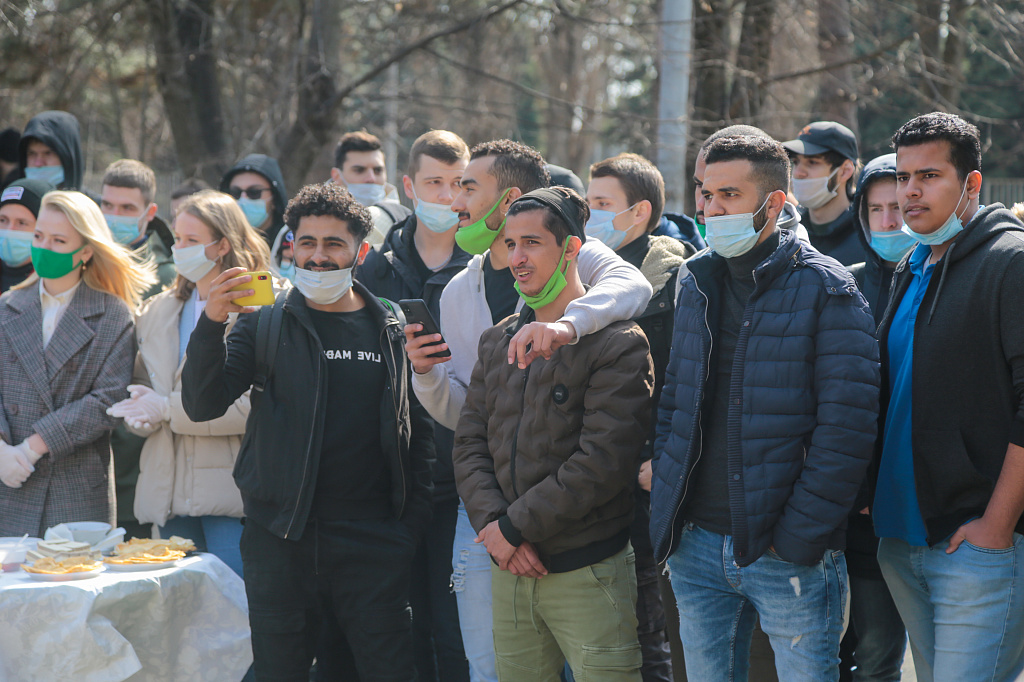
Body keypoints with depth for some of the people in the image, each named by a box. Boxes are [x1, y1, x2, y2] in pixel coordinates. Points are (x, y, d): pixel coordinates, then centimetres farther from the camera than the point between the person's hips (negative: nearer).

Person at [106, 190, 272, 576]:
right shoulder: (158, 312, 17)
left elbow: (252, 406, -15)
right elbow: (141, 387, 20)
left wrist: (168, 408, -14)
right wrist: (142, 414, -4)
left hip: (228, 493, -6)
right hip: (171, 494, 6)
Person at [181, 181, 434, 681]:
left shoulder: (392, 328, 7)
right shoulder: (264, 322, 4)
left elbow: (418, 428, 11)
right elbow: (202, 406, -5)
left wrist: (413, 518, 2)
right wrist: (211, 323, -19)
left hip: (371, 539, 0)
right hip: (280, 537, 0)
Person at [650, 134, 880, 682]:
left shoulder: (825, 290, -8)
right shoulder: (697, 284, 11)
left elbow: (846, 427, -13)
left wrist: (795, 536, -16)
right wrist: (667, 505, 7)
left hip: (789, 554, -5)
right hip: (697, 546, 5)